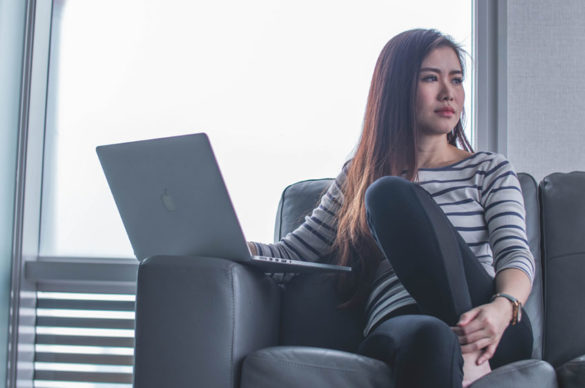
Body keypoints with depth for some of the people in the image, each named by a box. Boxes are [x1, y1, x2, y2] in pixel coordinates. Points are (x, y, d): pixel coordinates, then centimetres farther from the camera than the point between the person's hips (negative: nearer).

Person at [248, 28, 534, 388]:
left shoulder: (490, 170, 18)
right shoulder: (358, 176, 22)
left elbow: (517, 256, 3)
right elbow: (294, 251, 19)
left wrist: (503, 307, -22)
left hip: (497, 332, 2)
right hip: (398, 327, -1)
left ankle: (471, 356, -30)